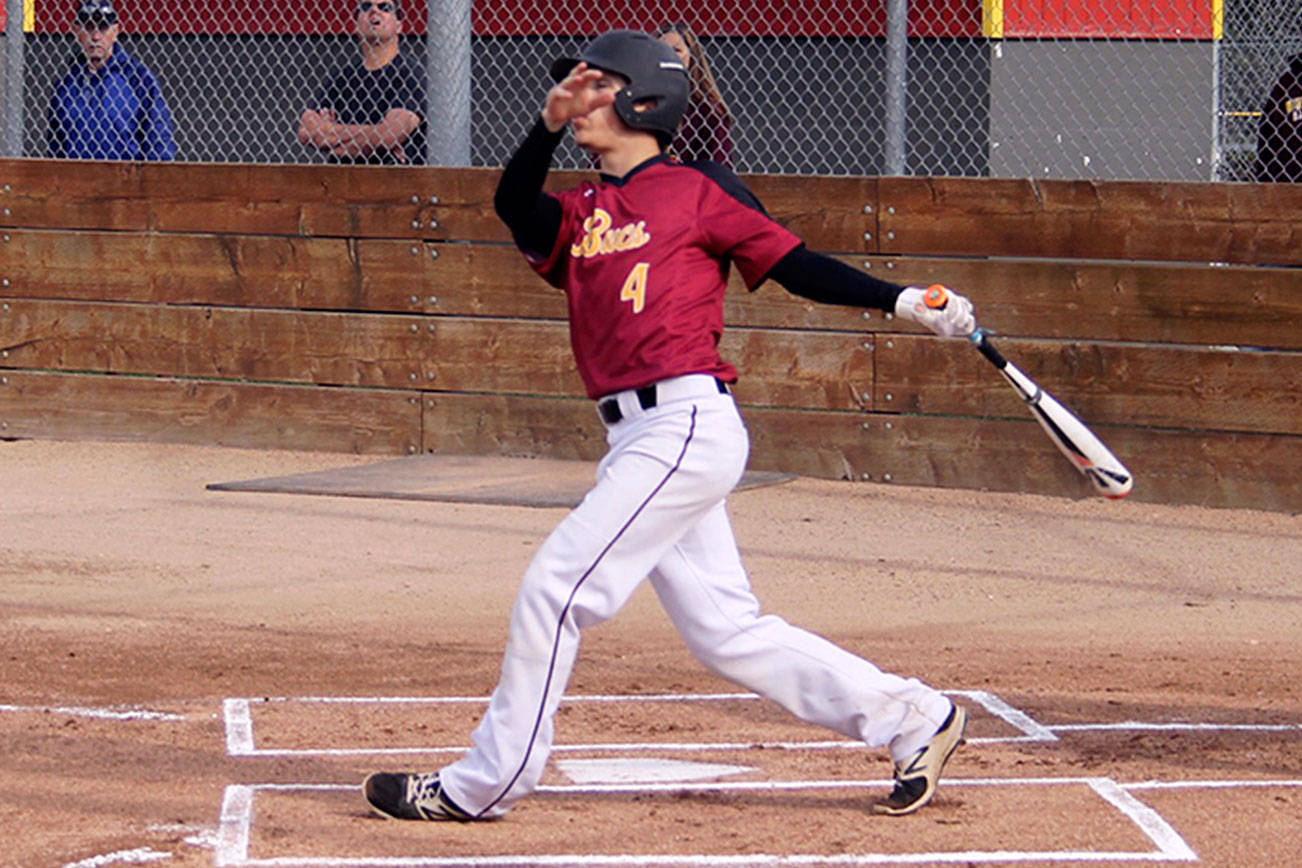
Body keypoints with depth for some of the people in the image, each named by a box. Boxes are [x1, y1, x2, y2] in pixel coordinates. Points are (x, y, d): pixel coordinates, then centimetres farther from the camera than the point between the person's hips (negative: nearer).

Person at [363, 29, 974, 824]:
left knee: (558, 588, -9)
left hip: (687, 423, -8)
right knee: (726, 632, 10)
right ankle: (912, 719, 18)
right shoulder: (582, 215, 18)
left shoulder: (700, 190, 1)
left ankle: (485, 784, 0)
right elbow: (514, 205, -1)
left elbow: (795, 264, 3)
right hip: (637, 441, 8)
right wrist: (551, 125, -14)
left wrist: (903, 302, -3)